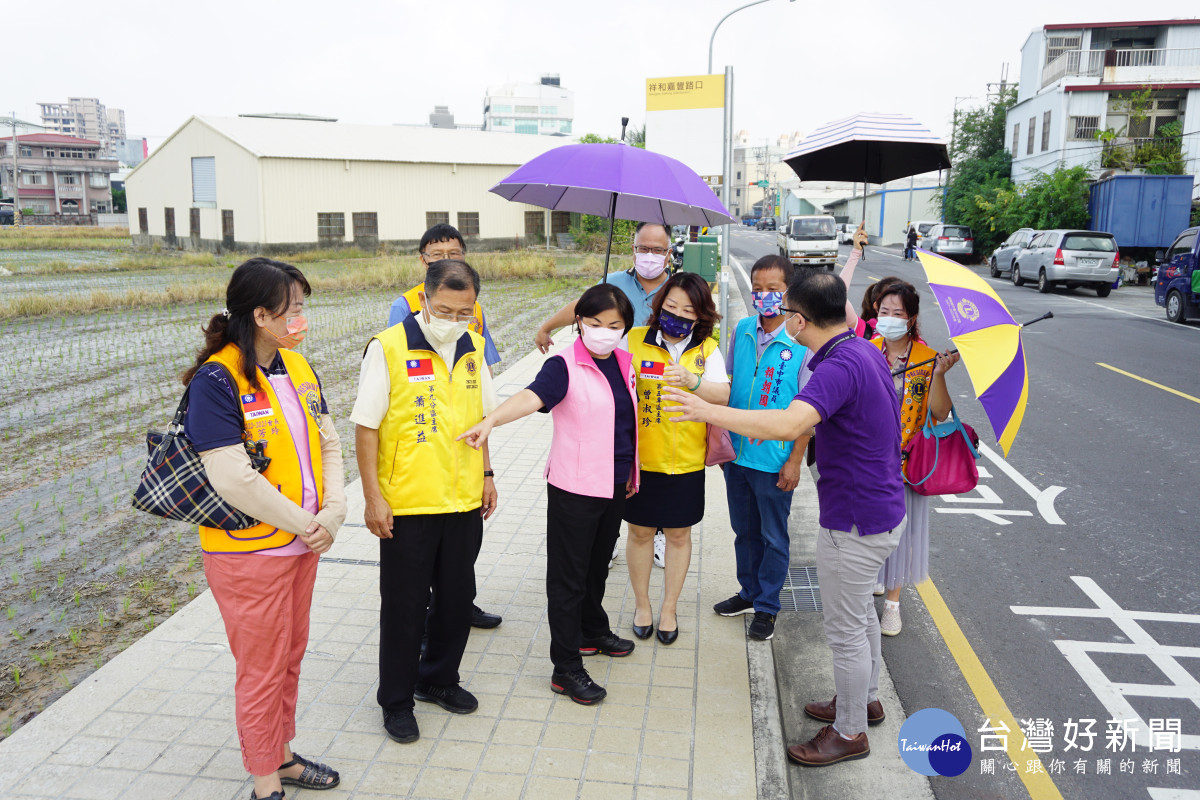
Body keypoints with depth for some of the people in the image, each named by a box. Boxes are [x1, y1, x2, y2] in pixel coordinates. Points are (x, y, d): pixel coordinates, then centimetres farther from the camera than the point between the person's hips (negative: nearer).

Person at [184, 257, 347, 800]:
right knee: (262, 670, 8)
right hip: (250, 552, -7)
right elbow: (232, 478, -24)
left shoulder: (298, 368, 4)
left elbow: (328, 444, 7)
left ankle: (281, 754, 40)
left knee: (290, 655, 20)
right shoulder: (216, 379, -19)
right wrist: (304, 523, -15)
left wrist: (332, 512, -8)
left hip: (303, 543, 7)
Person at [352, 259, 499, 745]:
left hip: (465, 501, 5)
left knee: (458, 596, 16)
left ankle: (438, 678, 38)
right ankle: (396, 700, 27)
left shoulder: (472, 347, 4)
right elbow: (366, 427, -10)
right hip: (406, 504, -5)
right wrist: (373, 496, -13)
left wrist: (486, 475, 14)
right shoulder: (388, 348, -12)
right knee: (404, 604, 8)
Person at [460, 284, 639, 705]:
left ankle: (593, 632, 44)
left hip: (614, 485, 6)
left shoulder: (624, 363, 6)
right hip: (574, 488, -6)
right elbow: (531, 396, -33)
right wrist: (490, 420, -51)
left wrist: (631, 472, 21)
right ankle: (566, 669, 12)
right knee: (568, 576, 3)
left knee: (598, 564, 22)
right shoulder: (565, 366, -15)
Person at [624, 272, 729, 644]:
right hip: (640, 458, -1)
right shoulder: (634, 340, -4)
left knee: (679, 534, 12)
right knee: (640, 531, 11)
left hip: (686, 461, 1)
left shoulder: (707, 349, -1)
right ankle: (642, 603, 32)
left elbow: (723, 395, -14)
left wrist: (692, 380, -30)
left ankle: (668, 607, 31)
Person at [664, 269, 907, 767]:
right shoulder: (862, 350, 5)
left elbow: (789, 425, -43)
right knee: (859, 613, 27)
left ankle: (850, 732, 25)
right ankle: (865, 699, 46)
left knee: (845, 629, 7)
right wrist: (773, 428, 17)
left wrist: (711, 412, -35)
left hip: (856, 522, -10)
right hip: (878, 507, 10)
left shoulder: (840, 366, -28)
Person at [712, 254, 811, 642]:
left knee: (774, 536, 11)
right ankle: (749, 592, 39)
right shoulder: (742, 330, 1)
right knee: (744, 530, 20)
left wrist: (795, 460, -12)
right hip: (737, 452, 5)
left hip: (775, 460, -5)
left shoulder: (802, 342, -14)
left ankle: (767, 606, 28)